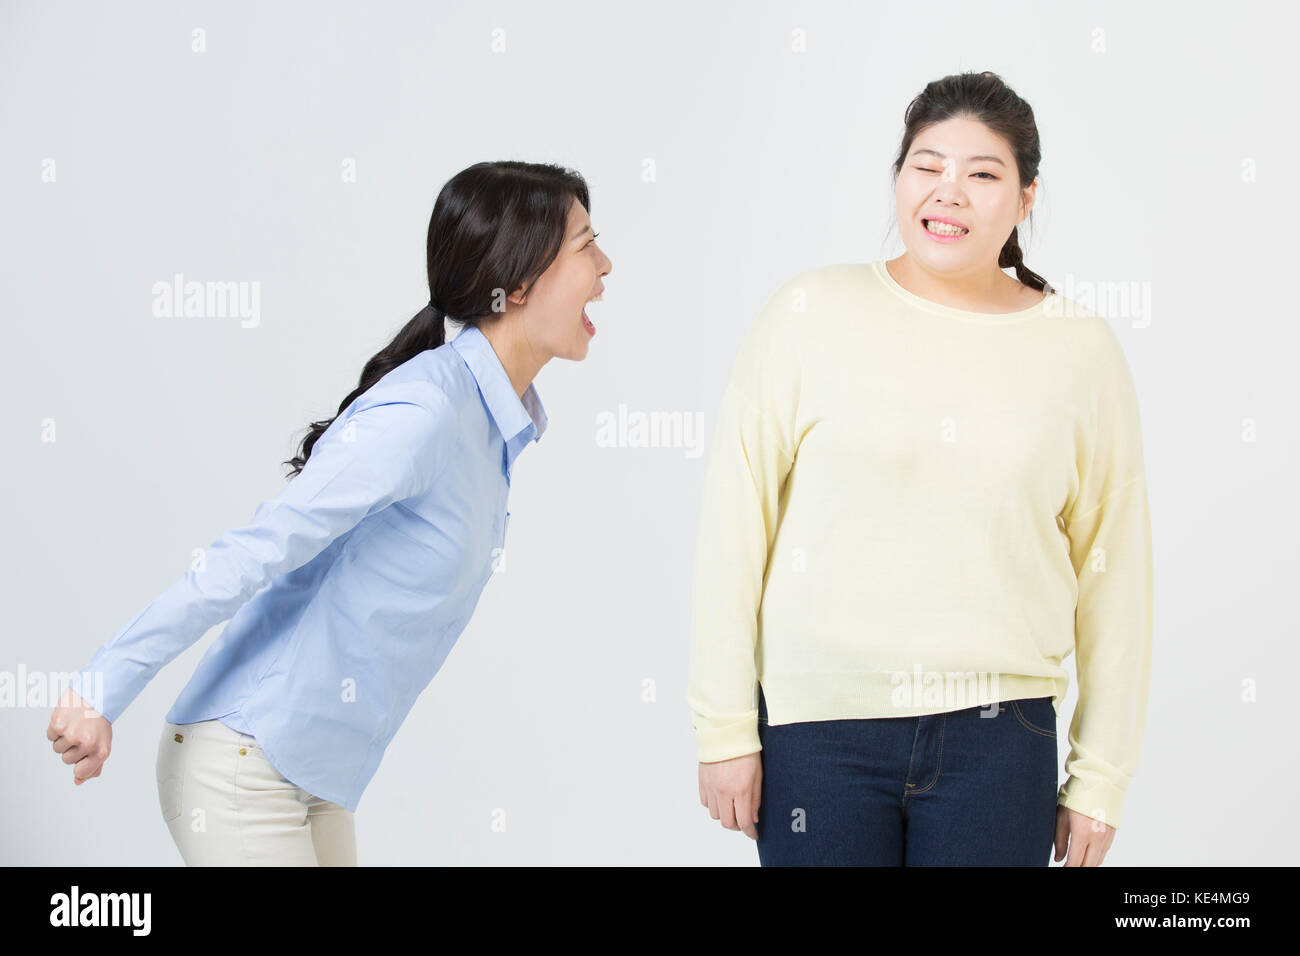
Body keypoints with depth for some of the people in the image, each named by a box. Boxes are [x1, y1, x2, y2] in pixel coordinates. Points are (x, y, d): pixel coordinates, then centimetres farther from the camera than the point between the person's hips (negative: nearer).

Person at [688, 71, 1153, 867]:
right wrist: (724, 731, -2)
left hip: (998, 734, 1)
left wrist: (1102, 774, 7)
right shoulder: (810, 316, -1)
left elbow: (1114, 568, 7)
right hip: (817, 722, -1)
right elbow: (733, 526, -1)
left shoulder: (1080, 350, 3)